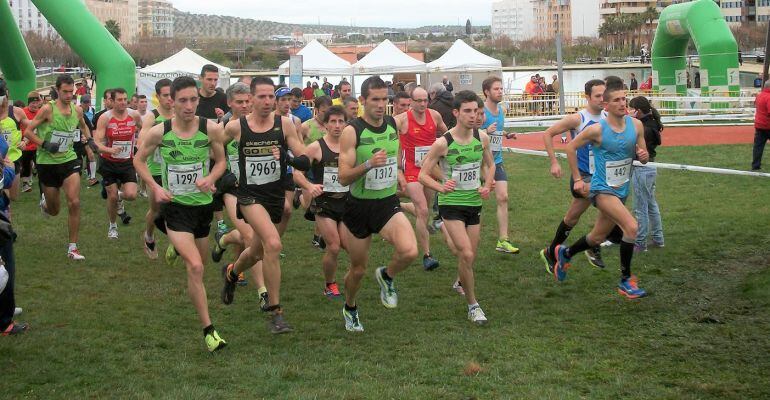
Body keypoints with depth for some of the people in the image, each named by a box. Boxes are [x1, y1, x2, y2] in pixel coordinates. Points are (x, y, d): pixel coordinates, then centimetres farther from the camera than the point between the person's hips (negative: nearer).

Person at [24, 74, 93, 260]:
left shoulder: (77, 110, 1)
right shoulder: (48, 109, -14)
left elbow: (83, 126, 24)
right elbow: (28, 131, -10)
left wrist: (89, 139, 7)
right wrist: (44, 144, -22)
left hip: (69, 160, 3)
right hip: (47, 162, -3)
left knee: (74, 203, -12)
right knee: (54, 210, 9)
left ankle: (72, 248, -3)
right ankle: (44, 201, 50)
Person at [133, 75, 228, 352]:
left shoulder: (211, 129, -10)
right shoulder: (158, 132, -12)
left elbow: (221, 161, 5)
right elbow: (138, 160, 5)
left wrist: (210, 178, -16)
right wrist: (155, 187, -9)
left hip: (203, 204, 3)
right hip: (175, 206, -3)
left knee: (198, 261, 22)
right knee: (195, 267, -18)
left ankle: (178, 245, 60)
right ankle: (208, 330, -11)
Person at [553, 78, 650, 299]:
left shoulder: (636, 125, -2)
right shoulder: (597, 129, -16)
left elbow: (643, 157, 9)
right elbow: (571, 148, -2)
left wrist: (643, 156, -15)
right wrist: (577, 179, -2)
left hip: (622, 190, 6)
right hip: (602, 189, -6)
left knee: (597, 238, 19)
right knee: (631, 226, -24)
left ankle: (565, 253, 46)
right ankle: (626, 280, -11)